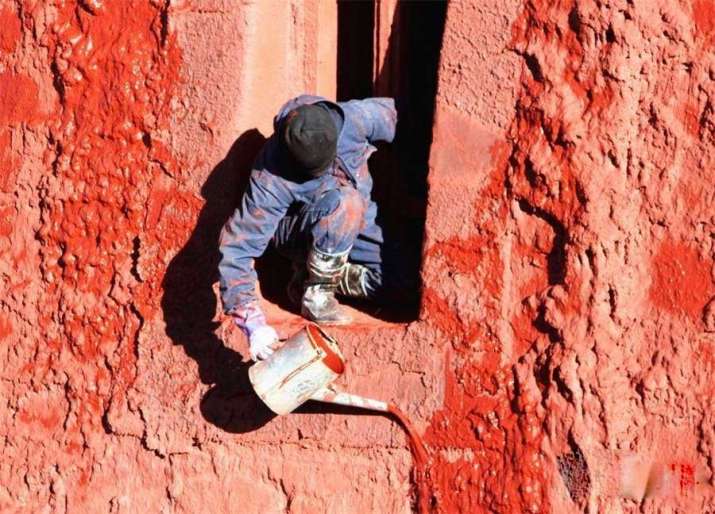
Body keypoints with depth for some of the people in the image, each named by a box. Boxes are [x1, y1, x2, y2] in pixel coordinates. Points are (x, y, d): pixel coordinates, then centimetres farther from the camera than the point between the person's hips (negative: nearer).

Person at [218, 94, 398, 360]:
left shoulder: (355, 118, -28)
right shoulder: (271, 180, -34)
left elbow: (398, 114, -7)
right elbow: (237, 247, -35)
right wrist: (253, 322, -45)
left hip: (357, 222, 5)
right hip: (296, 233, -5)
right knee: (344, 201, -37)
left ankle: (308, 273, 4)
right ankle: (316, 293, -19)